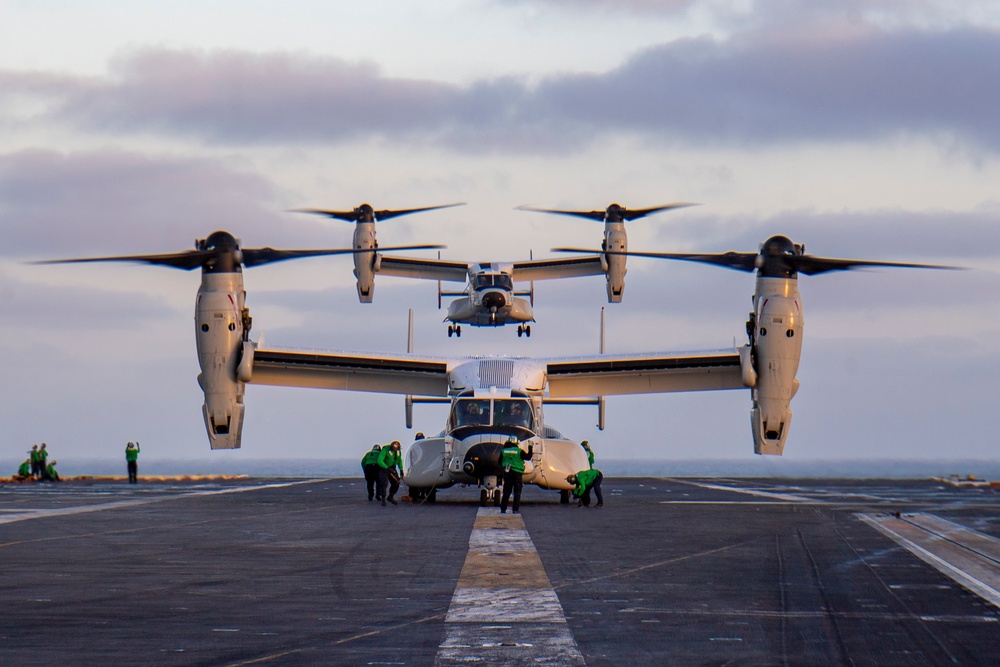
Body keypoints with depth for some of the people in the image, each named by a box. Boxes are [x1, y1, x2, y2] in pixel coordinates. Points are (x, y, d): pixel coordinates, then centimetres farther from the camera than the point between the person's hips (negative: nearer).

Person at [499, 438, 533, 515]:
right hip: (517, 473, -3)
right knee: (517, 492, 3)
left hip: (507, 472, 3)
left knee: (506, 492, 8)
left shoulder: (503, 451, 3)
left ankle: (503, 509, 6)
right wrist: (530, 448, 9)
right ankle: (516, 509, -1)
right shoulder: (519, 451, -8)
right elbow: (528, 457, -2)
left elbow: (500, 462, 10)